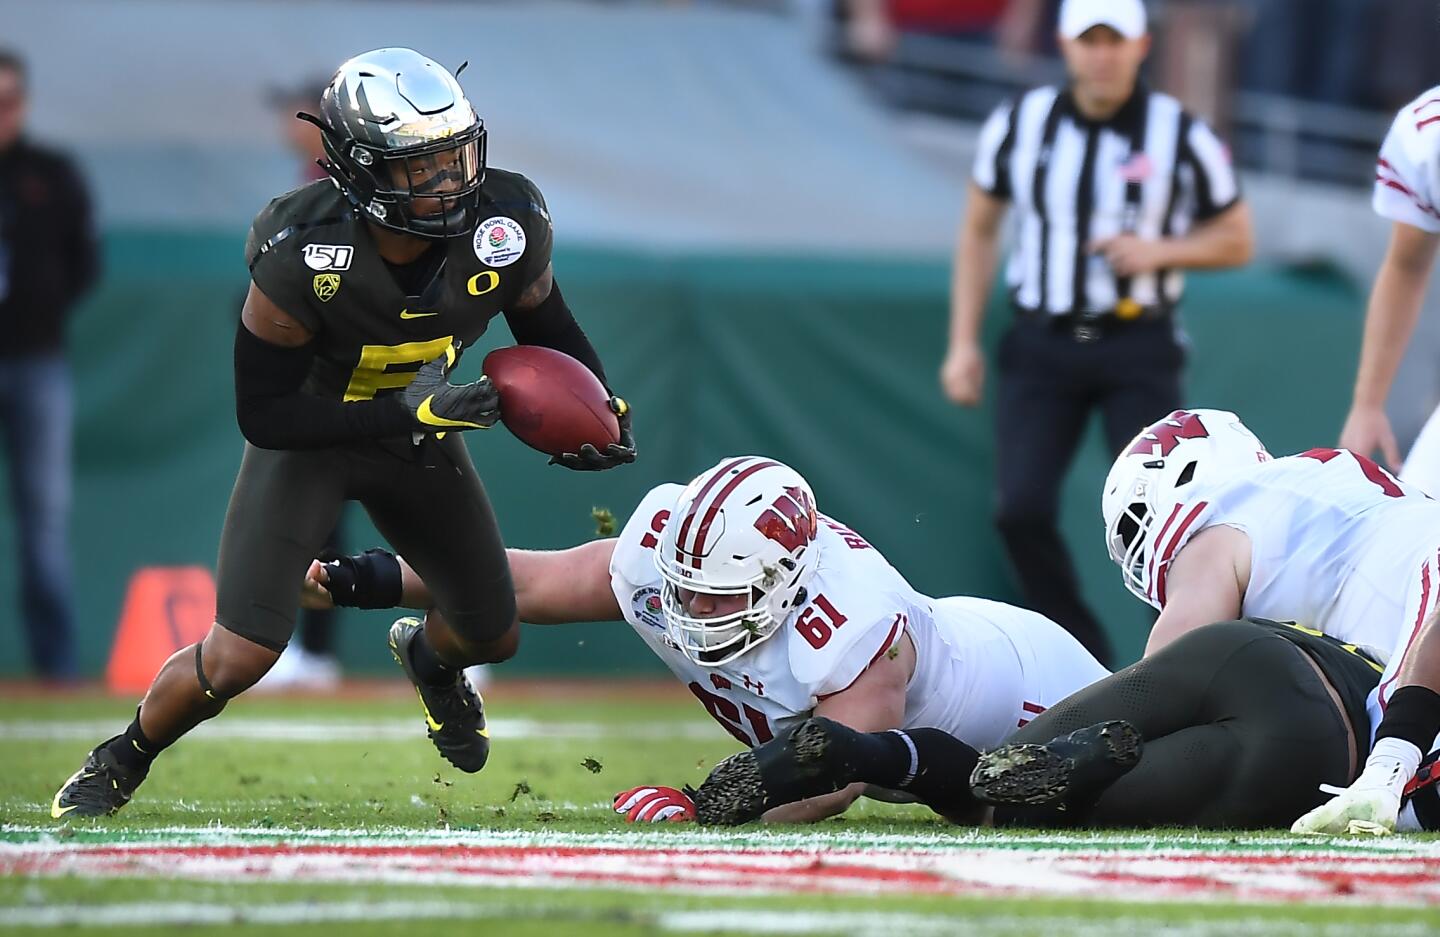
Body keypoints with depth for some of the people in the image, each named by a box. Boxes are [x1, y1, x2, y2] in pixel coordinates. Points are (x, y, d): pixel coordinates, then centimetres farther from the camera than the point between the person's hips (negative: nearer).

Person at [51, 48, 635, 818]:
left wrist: (598, 406, -18)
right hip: (307, 434, -5)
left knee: (492, 634, 14)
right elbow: (264, 415, -28)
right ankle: (122, 763, 12)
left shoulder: (508, 226, -24)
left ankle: (427, 656, 54)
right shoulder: (301, 258, -35)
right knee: (239, 655, -18)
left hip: (418, 424, 5)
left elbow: (547, 327, -1)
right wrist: (407, 412, -37)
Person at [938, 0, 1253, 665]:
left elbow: (1236, 240, 7)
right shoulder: (1018, 125, 4)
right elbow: (978, 230, 14)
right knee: (1021, 508, -11)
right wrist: (963, 342, 8)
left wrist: (1159, 251, -12)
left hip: (1139, 353, -2)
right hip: (1041, 348, 2)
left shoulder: (1182, 136, -2)